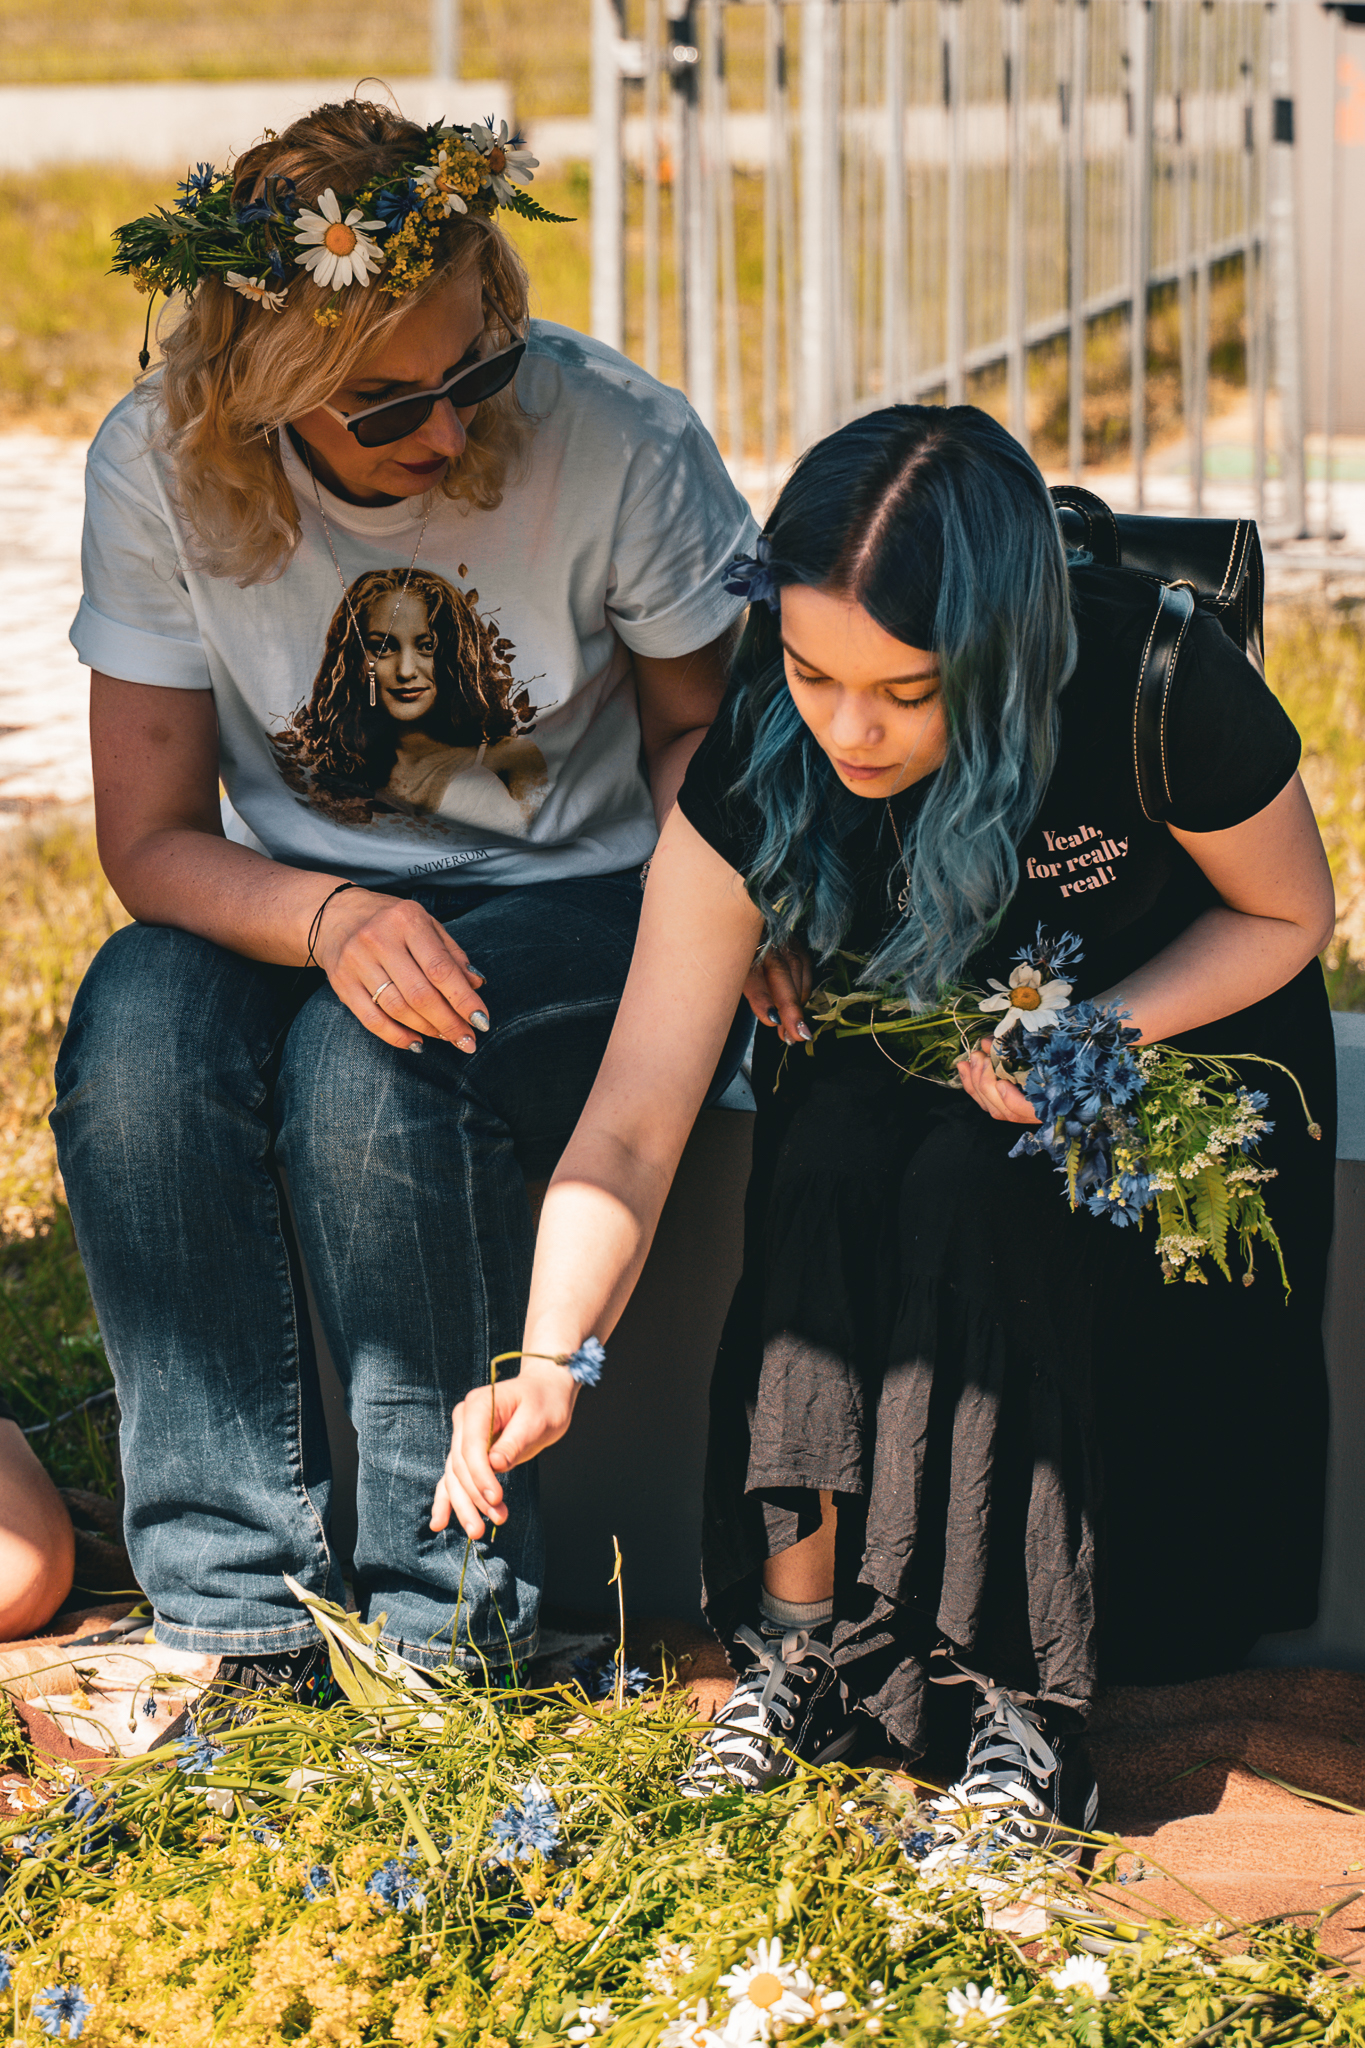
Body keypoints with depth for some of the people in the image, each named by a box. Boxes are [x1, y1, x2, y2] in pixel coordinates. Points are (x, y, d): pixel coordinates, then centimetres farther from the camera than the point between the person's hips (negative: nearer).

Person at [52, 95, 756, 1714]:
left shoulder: (619, 442, -18)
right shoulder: (160, 470, -13)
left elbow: (706, 727, 0)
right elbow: (151, 839, -9)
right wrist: (332, 921, -30)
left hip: (574, 895, -2)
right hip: (293, 896, 2)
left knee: (370, 1072, -34)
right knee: (134, 1035, -30)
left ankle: (453, 1608, -18)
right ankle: (246, 1607, -23)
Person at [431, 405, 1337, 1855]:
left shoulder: (1161, 685, -31)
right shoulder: (757, 764, -24)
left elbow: (1287, 914, -10)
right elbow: (633, 1123, -24)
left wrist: (1097, 1033, -28)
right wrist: (549, 1362, -38)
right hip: (900, 1056, 2)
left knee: (975, 1187, -32)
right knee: (827, 1160, -31)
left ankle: (1019, 1685, -26)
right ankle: (801, 1639, -22)